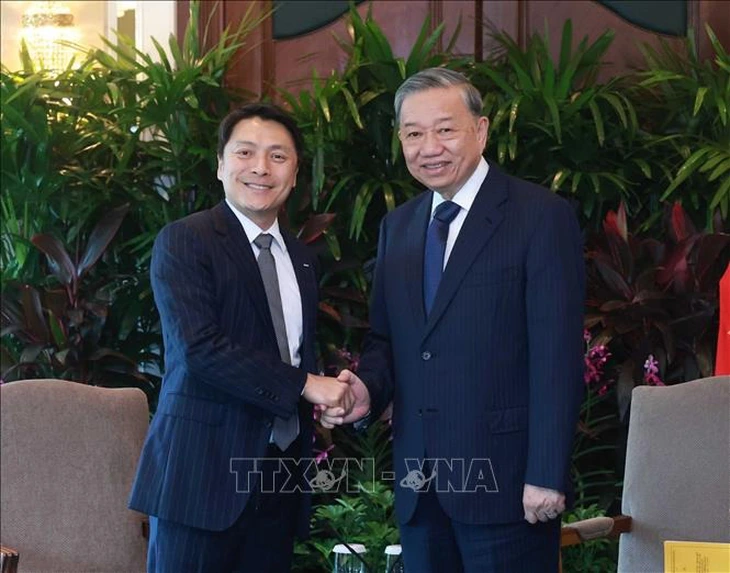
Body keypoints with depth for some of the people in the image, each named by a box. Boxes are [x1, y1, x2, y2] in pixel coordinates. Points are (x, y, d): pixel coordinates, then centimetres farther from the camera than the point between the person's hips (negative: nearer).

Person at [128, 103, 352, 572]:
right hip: (204, 470, -6)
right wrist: (304, 385, -15)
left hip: (280, 475, 6)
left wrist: (330, 398, -1)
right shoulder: (184, 242, -5)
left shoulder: (301, 260, 17)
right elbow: (199, 347, -17)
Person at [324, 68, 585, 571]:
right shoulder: (397, 226, 13)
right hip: (419, 485, 6)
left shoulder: (542, 217, -7)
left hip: (504, 482, -6)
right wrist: (367, 387, -4)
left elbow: (558, 358, -12)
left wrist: (547, 476, -17)